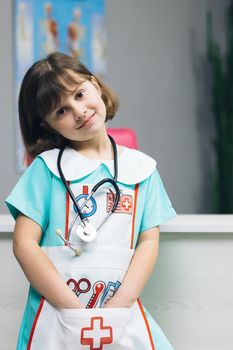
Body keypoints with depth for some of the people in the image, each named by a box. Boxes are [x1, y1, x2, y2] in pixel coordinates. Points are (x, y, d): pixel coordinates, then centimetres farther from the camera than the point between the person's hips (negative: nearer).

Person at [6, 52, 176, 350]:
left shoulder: (142, 167, 8)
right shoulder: (47, 166, 0)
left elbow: (149, 241, 3)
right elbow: (24, 244, -6)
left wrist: (119, 305, -11)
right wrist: (76, 311, -12)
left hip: (124, 314, 2)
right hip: (57, 315, -2)